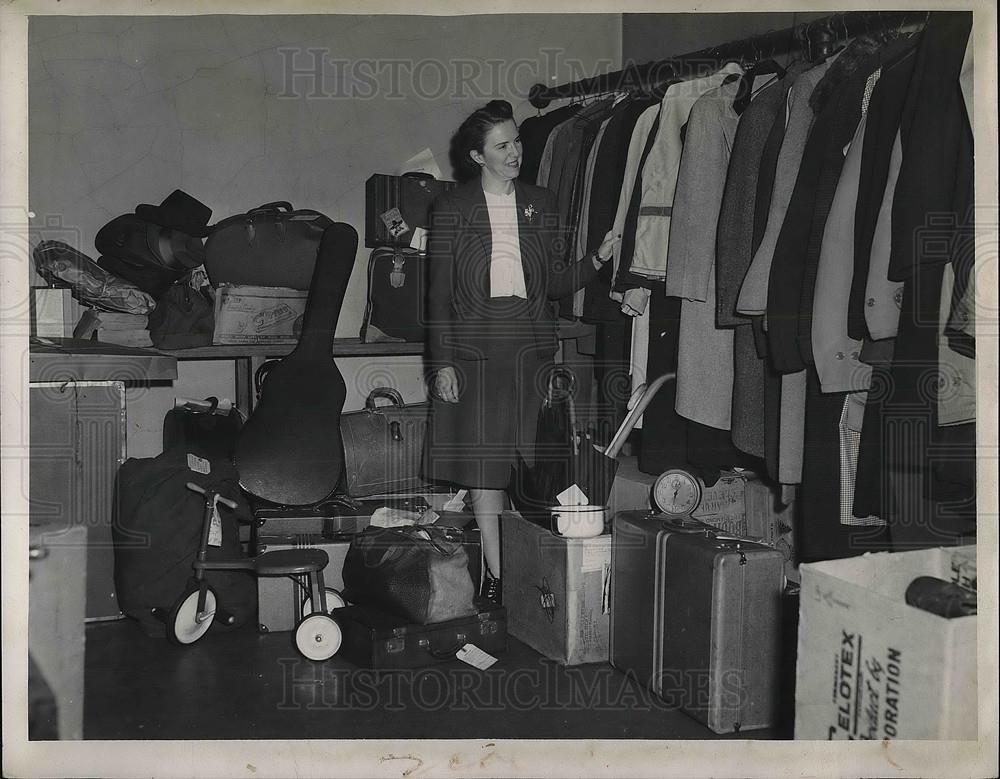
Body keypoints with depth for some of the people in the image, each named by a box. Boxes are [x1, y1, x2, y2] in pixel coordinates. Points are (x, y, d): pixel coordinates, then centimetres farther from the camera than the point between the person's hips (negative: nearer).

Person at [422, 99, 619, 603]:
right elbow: (439, 291, 2)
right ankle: (496, 575, 5)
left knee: (533, 460, -1)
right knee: (483, 462, -3)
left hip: (531, 345, 2)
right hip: (475, 347, -2)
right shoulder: (453, 208, 4)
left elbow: (557, 283, 10)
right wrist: (442, 362, -5)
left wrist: (597, 259, -9)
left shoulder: (540, 204, 12)